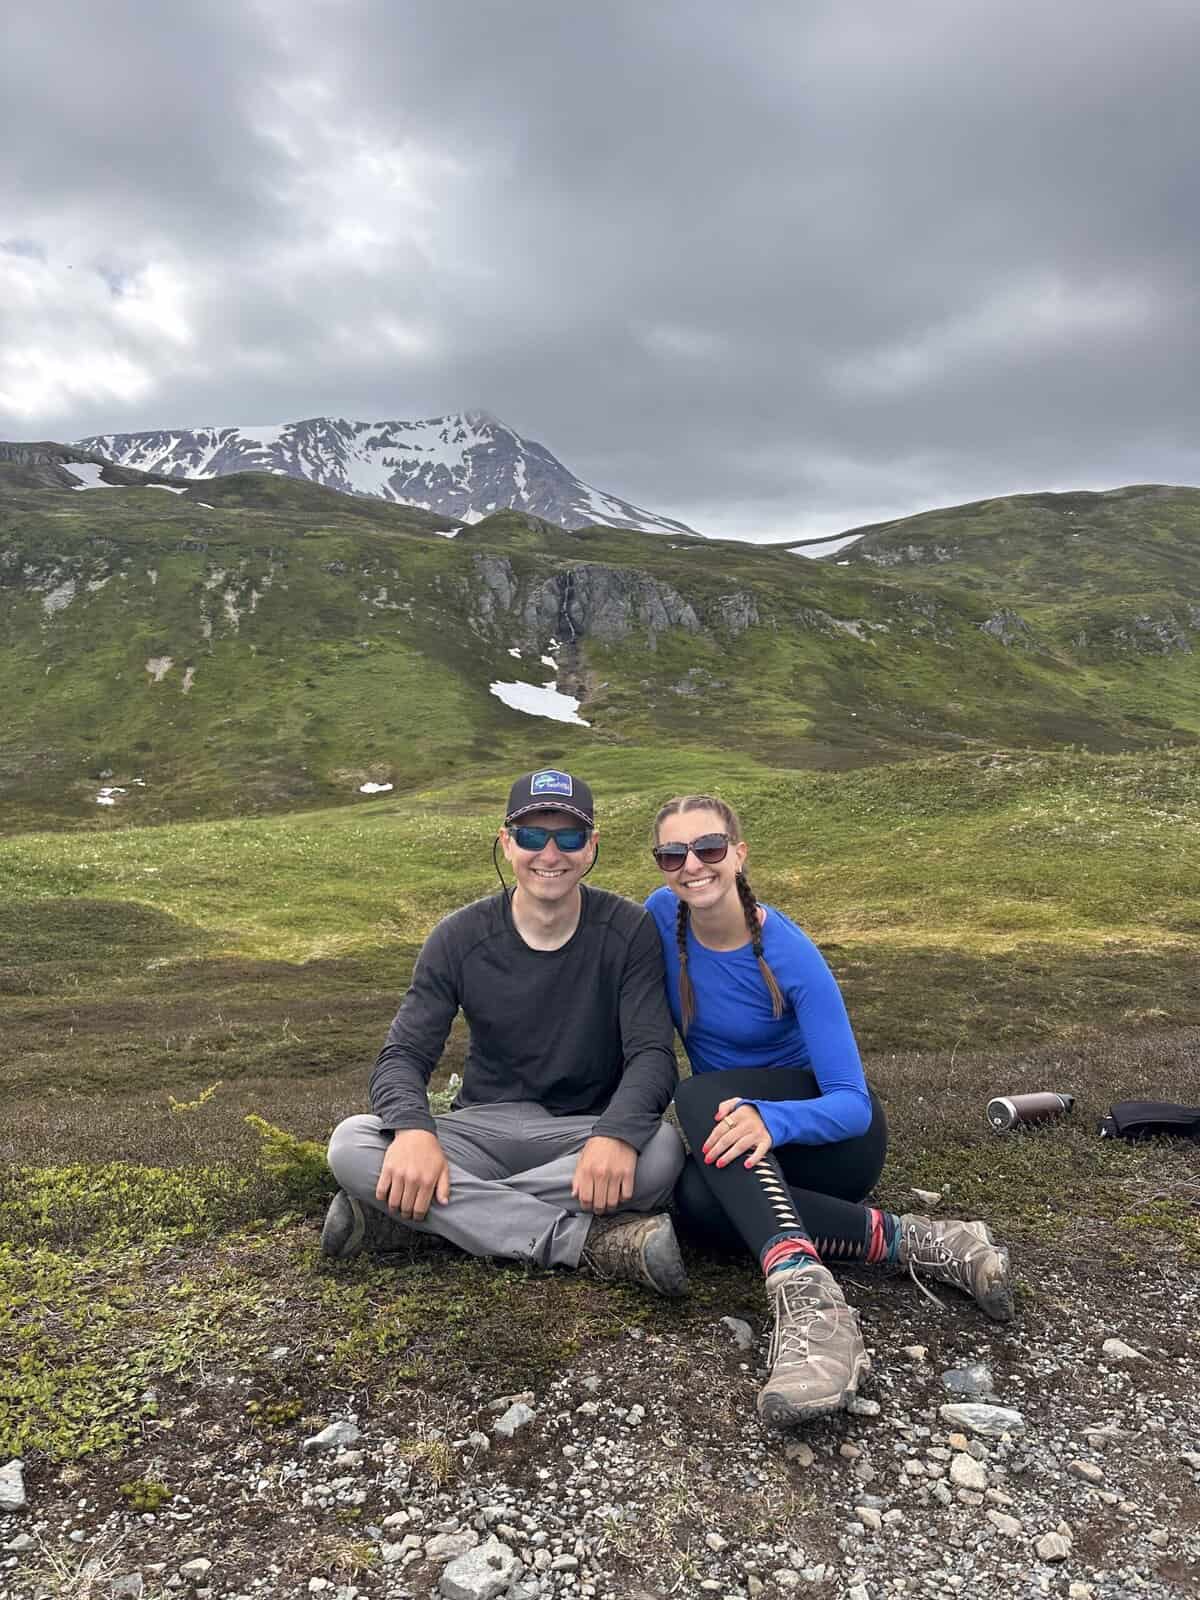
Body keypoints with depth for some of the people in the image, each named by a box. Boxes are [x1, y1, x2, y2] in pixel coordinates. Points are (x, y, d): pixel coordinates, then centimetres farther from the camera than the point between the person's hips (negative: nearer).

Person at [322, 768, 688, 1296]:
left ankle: (397, 1212, -26)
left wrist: (616, 1134, -36)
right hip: (484, 1128, 1)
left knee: (660, 1150, -35)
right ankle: (593, 1241, -32)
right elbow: (404, 1054, -7)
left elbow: (652, 1053, -13)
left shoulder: (628, 931, -6)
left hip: (586, 1131, -1)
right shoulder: (461, 937, -3)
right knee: (352, 1144, -26)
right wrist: (414, 1130, -31)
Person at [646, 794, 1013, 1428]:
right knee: (696, 1199, -32)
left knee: (699, 1097, -34)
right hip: (748, 1140, 4)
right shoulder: (660, 916, -9)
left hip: (834, 1134, -4)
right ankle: (900, 1239, -25)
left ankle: (805, 1297, -49)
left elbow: (852, 1103, -24)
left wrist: (769, 1119, -44)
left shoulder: (790, 955, -21)